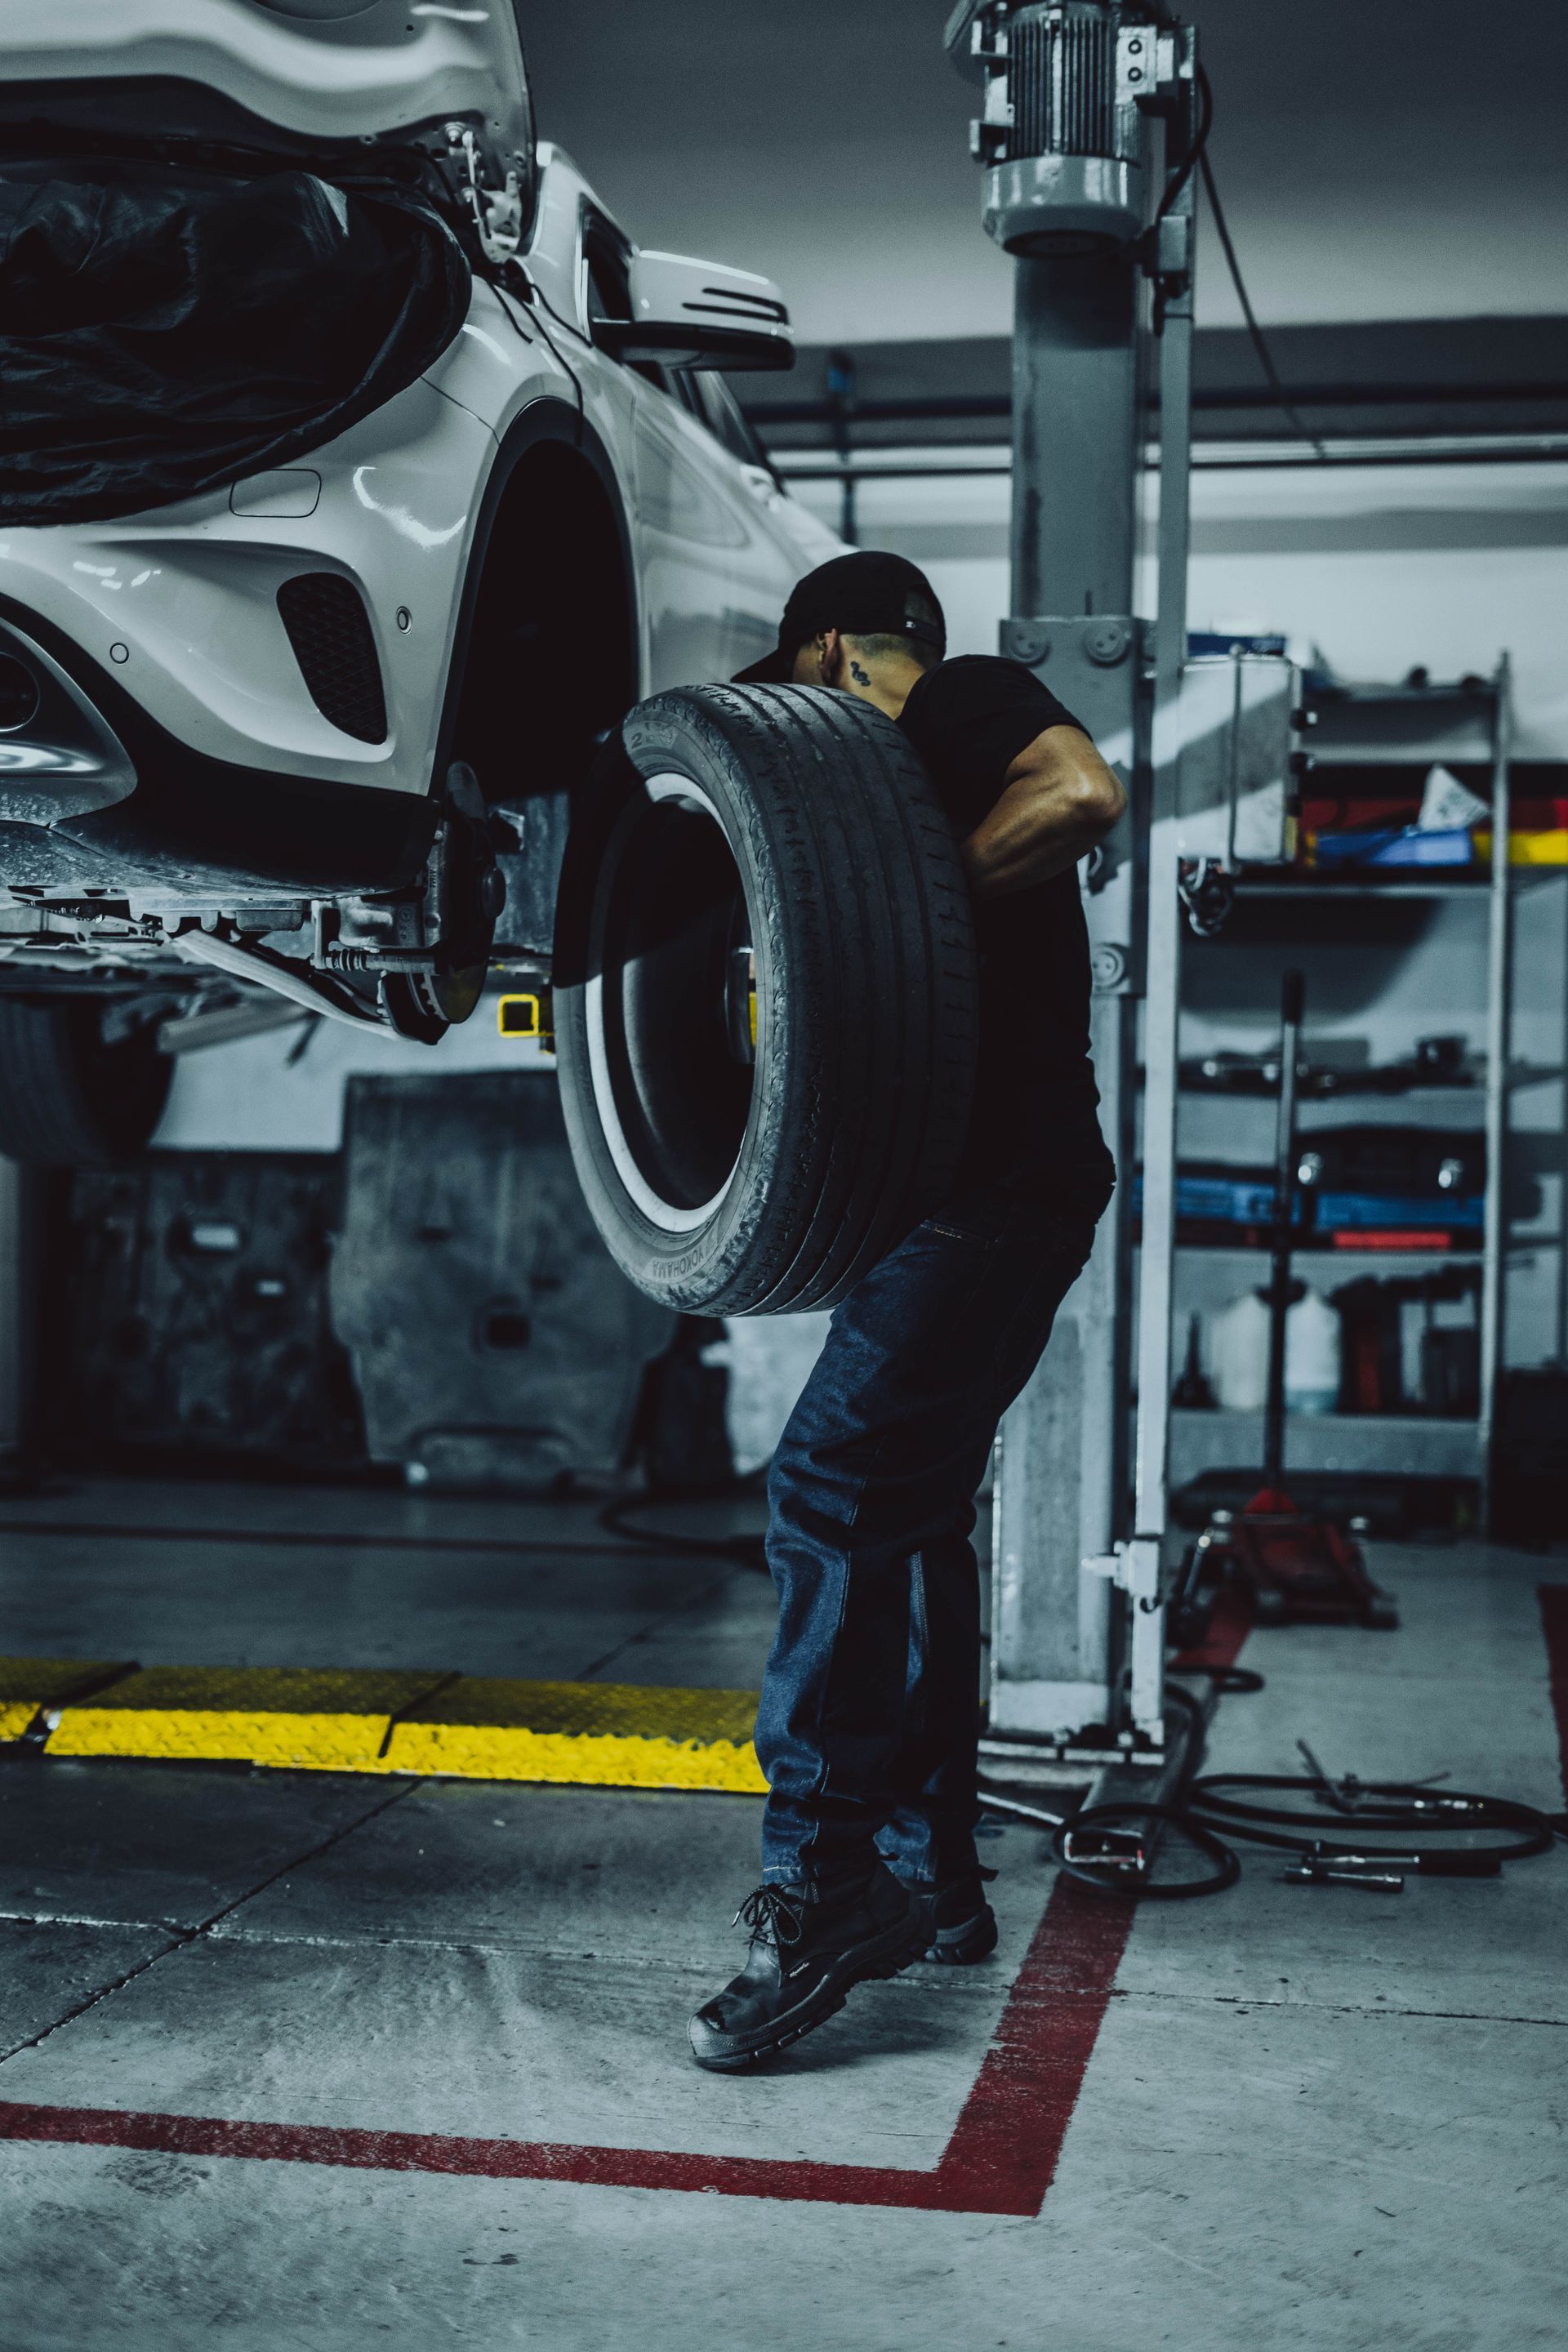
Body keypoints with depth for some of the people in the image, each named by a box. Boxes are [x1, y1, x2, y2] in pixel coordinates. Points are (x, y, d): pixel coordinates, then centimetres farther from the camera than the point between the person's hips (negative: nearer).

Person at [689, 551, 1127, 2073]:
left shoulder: (962, 698, -1)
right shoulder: (913, 782, 26)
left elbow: (1085, 792, -23)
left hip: (1000, 1191, -11)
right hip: (955, 1197, 11)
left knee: (833, 1492, -17)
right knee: (905, 1521, 11)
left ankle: (823, 1878, -16)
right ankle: (930, 1884, 17)